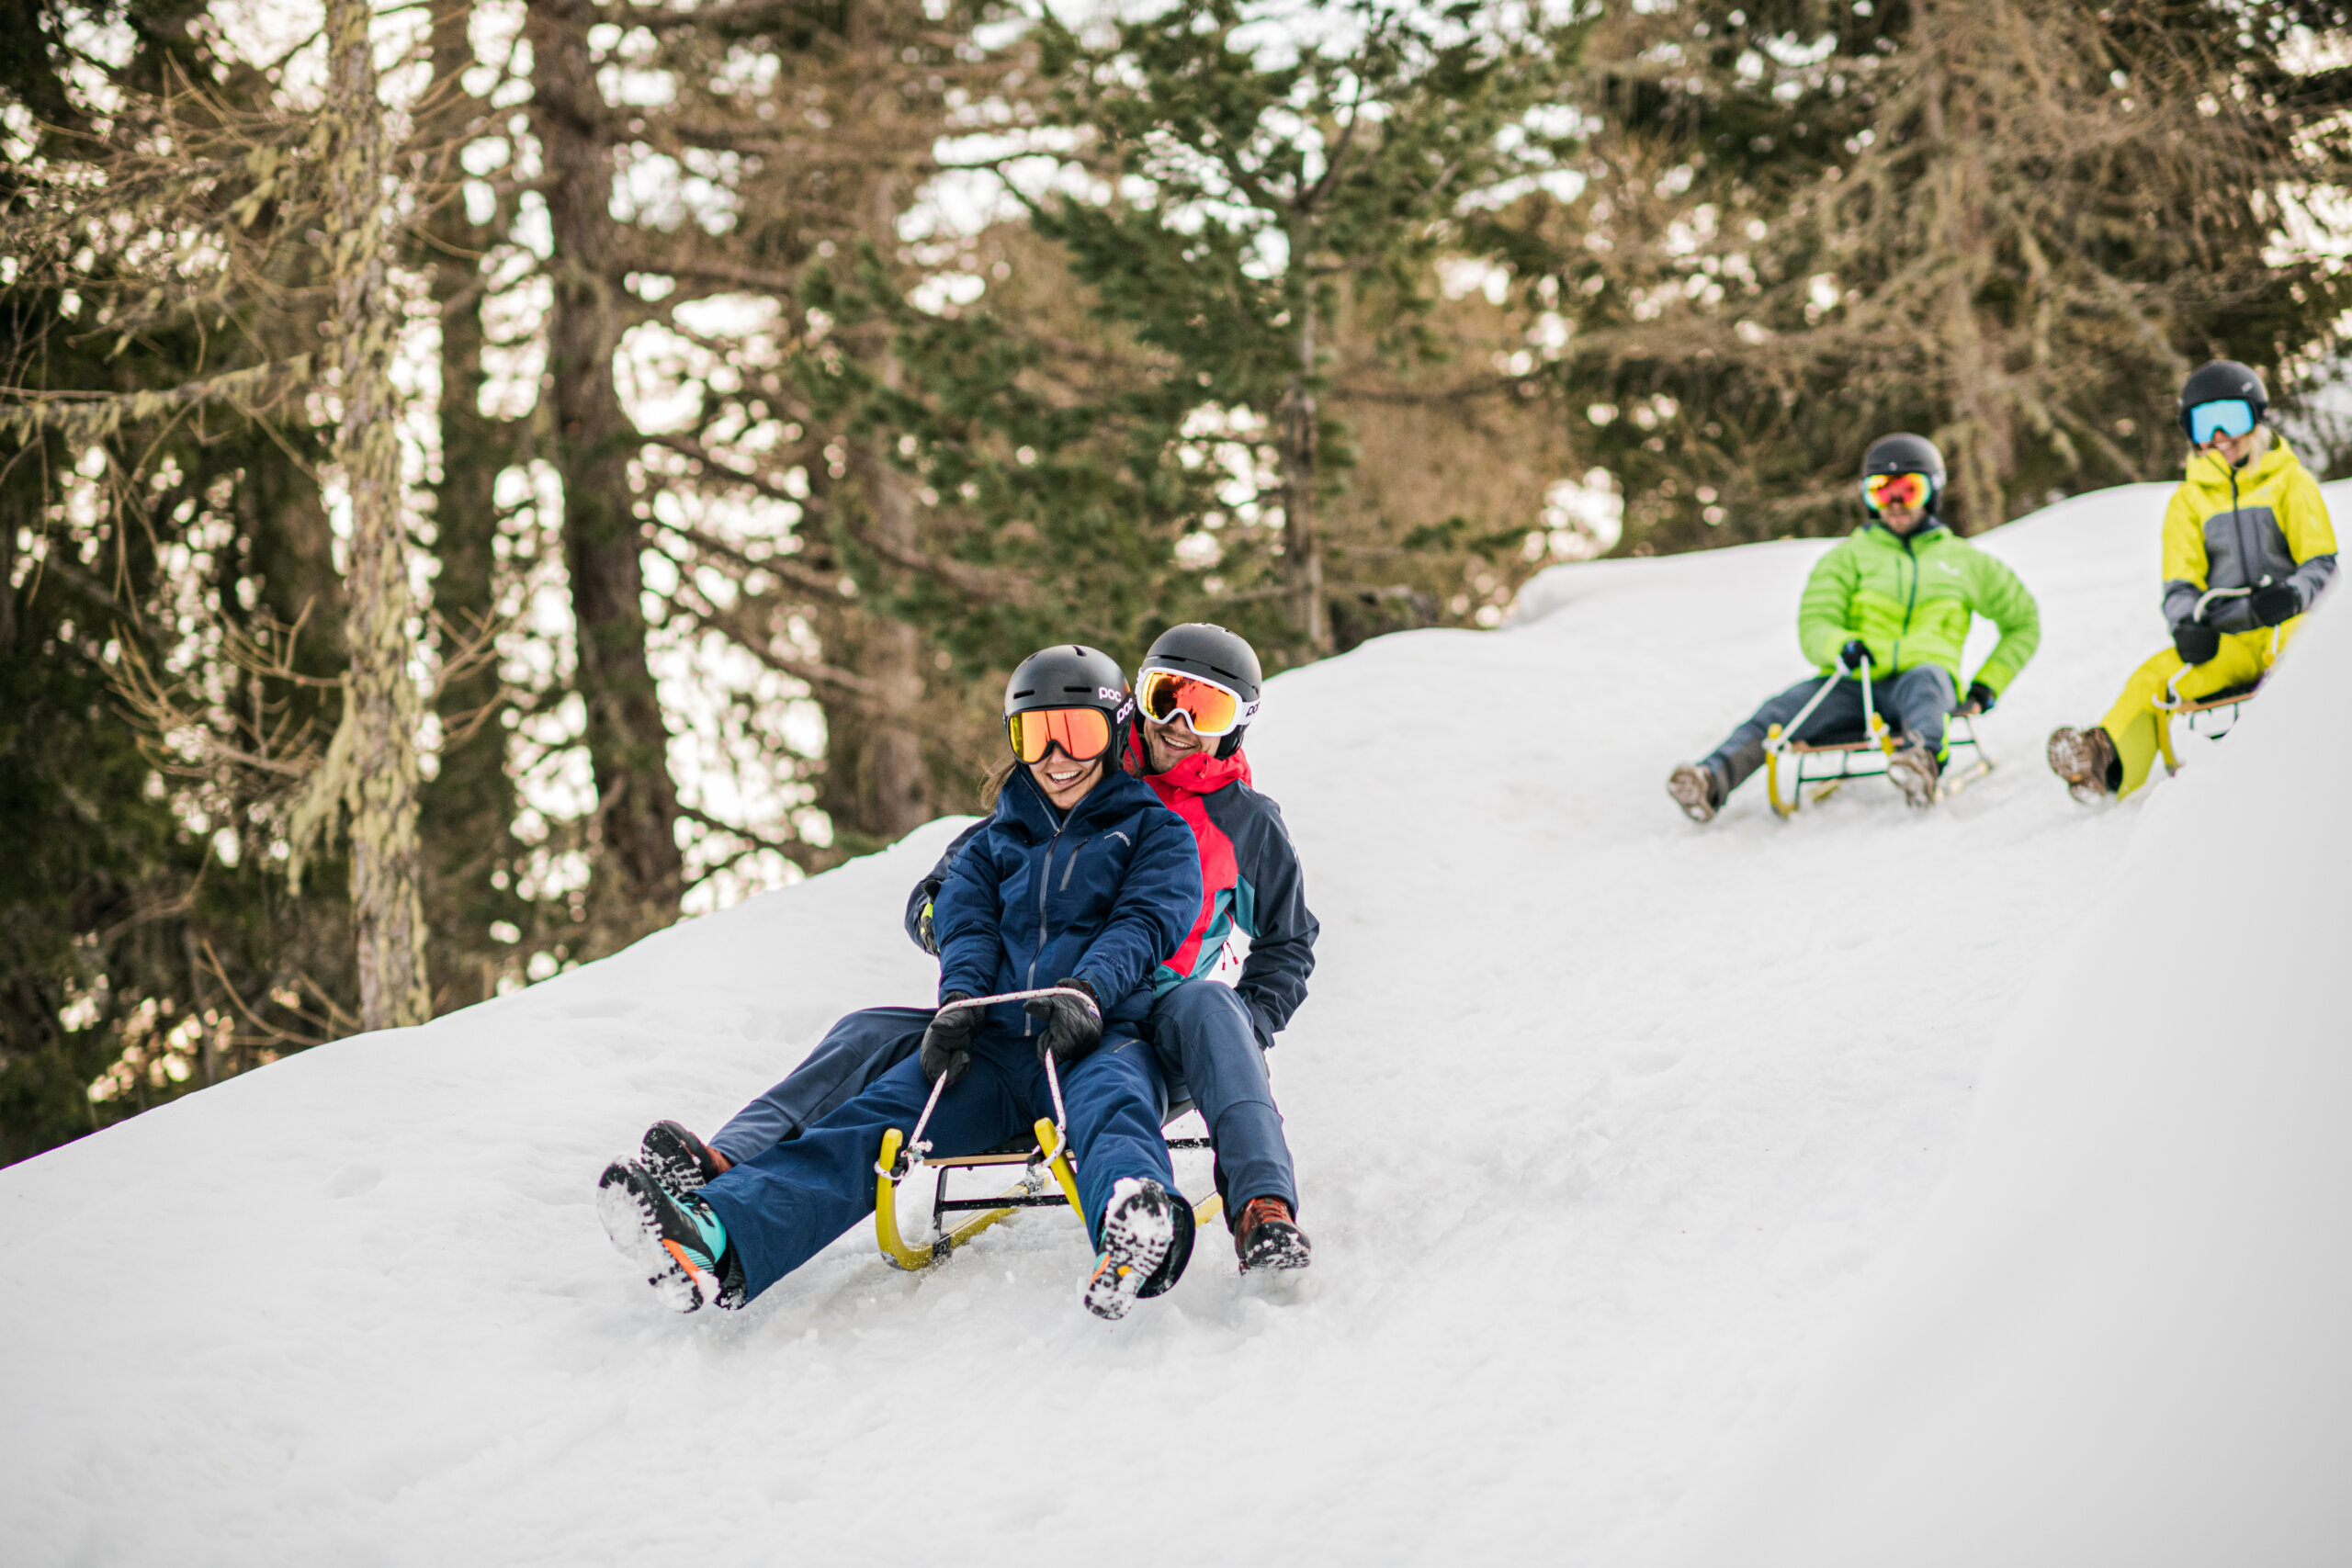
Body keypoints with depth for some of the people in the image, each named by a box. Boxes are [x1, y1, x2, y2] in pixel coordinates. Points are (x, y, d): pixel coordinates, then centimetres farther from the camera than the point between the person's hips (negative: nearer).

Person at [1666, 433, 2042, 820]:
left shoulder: (1964, 560, 21)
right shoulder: (1849, 557, 20)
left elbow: (2023, 622, 29)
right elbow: (1813, 628, 6)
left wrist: (1987, 686, 14)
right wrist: (1842, 646, -19)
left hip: (1928, 680, -1)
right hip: (1855, 685, 1)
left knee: (1924, 678, -39)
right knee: (1781, 710, -30)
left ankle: (1924, 761, -70)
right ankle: (1712, 781, -55)